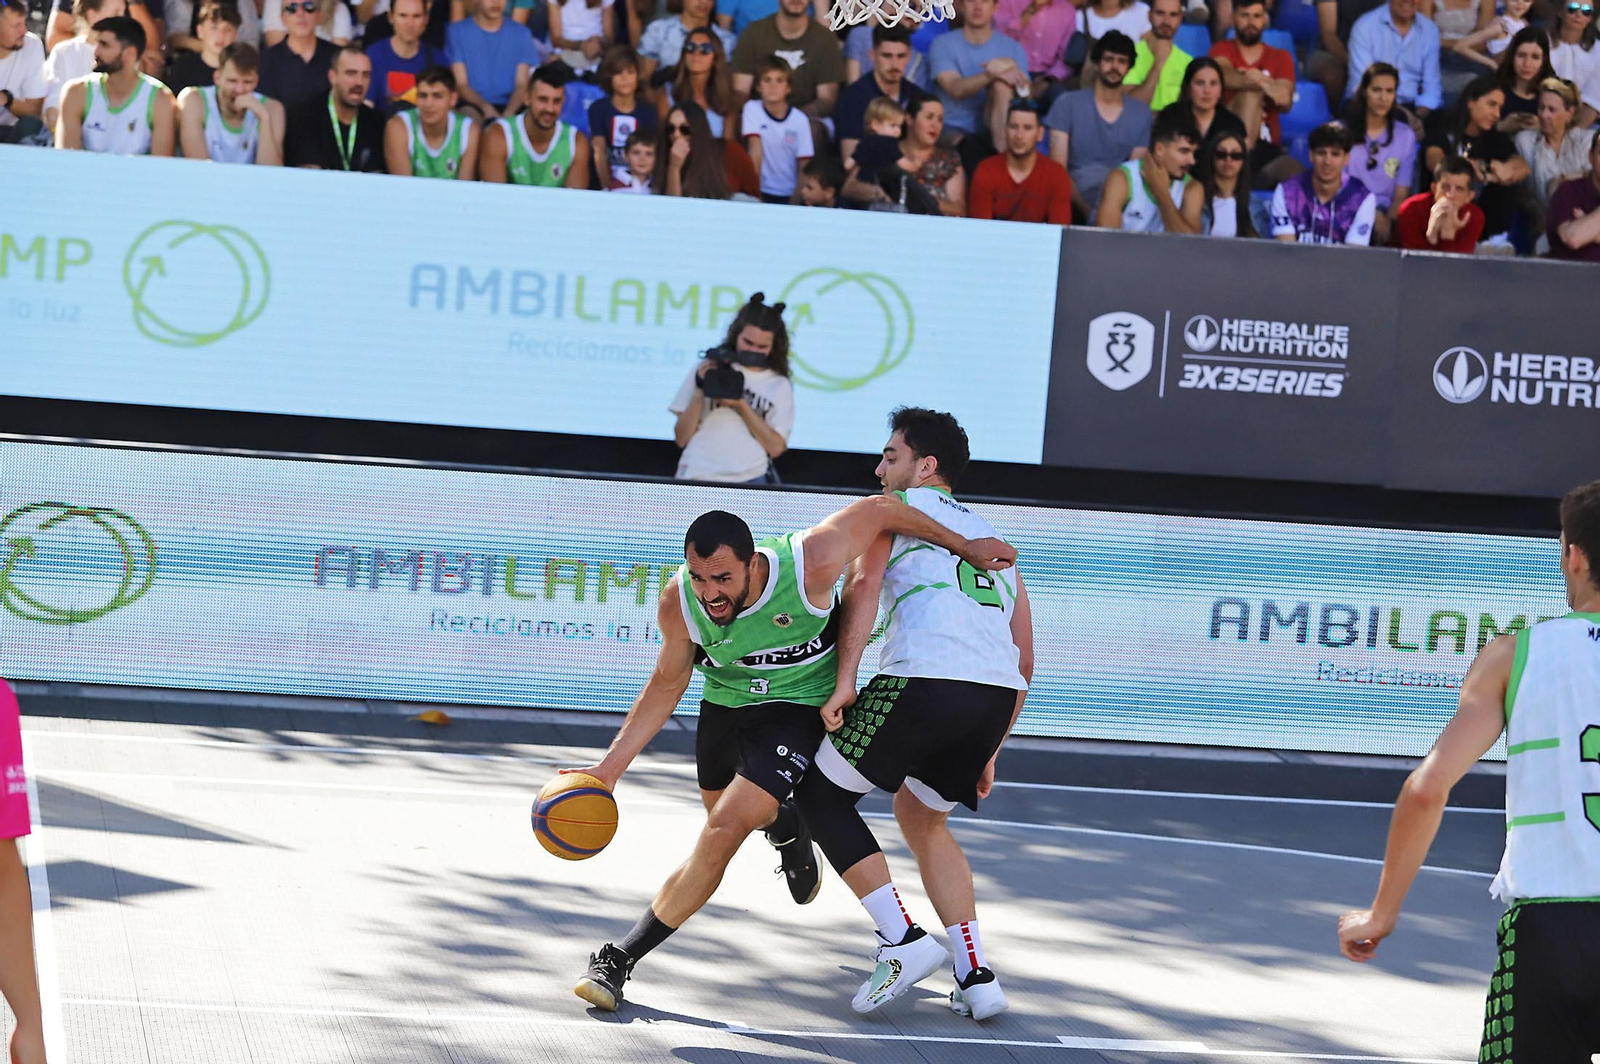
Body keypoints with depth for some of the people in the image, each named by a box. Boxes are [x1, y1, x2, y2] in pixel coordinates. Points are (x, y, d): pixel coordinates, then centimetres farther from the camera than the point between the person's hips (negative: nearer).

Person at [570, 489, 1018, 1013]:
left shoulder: (809, 565, -35)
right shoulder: (679, 601, -23)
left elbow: (879, 509, -18)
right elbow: (667, 685, -5)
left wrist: (964, 547, -7)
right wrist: (611, 766, -11)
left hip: (799, 710, -4)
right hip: (724, 706, 4)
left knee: (722, 833, -20)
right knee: (723, 811, 27)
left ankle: (620, 959, -13)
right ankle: (785, 826, 64)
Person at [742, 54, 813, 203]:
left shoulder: (800, 119, -2)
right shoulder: (752, 109, -1)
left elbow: (804, 167, -1)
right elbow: (756, 149, -9)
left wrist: (796, 202, -9)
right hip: (763, 191, 0)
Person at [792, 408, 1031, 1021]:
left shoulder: (898, 506, 17)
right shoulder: (991, 537, 33)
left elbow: (862, 584, -3)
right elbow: (1024, 662, 30)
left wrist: (843, 682, -9)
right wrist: (986, 755, 34)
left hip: (926, 679, -6)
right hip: (999, 693, 6)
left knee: (821, 795, 12)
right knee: (923, 821, 27)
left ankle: (902, 941, -2)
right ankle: (976, 977, 14)